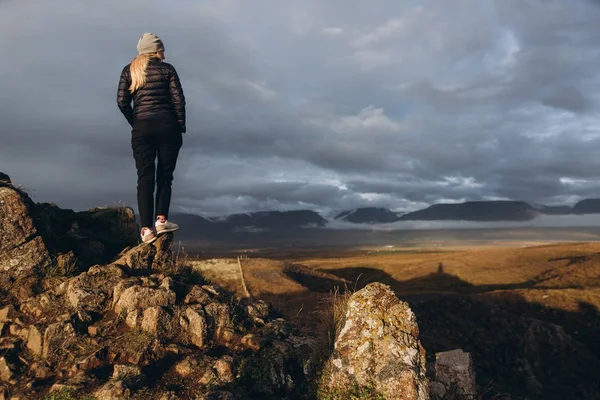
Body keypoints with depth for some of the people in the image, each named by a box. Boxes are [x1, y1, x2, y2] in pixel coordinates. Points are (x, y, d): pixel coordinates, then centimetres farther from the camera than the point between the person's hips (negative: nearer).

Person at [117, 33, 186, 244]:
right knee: (165, 175, 7)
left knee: (145, 178, 1)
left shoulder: (129, 70, 10)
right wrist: (181, 126, 5)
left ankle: (146, 228, -4)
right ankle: (161, 218, -6)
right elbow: (178, 99, -3)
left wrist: (135, 122, 13)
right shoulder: (167, 69, 4)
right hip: (167, 126, -1)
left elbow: (122, 102, 3)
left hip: (142, 129, 2)